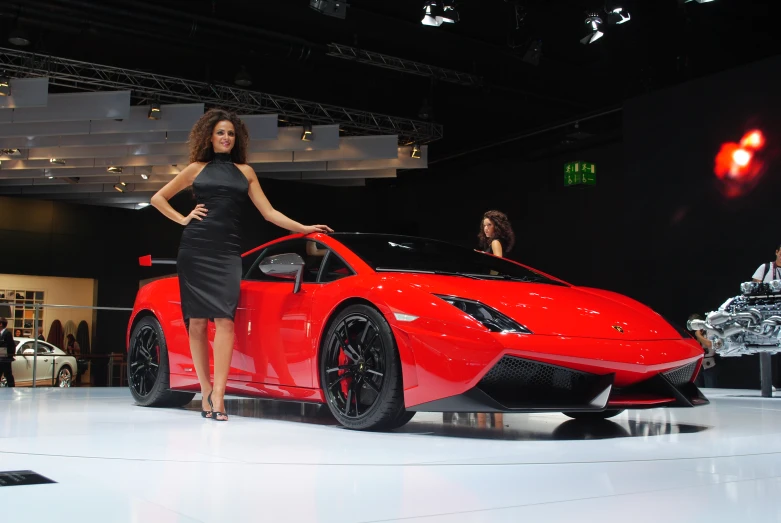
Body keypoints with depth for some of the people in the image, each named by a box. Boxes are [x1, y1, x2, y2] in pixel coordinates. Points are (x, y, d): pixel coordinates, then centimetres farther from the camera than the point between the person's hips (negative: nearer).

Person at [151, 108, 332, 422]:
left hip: (227, 251, 0)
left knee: (224, 319, -15)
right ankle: (206, 392, 4)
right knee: (197, 322, -3)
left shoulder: (245, 171, 16)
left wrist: (305, 229, 7)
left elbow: (269, 213, 14)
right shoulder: (197, 168, 13)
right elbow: (158, 198, 20)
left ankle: (217, 395, -18)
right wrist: (183, 219, 6)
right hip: (195, 250, 0)